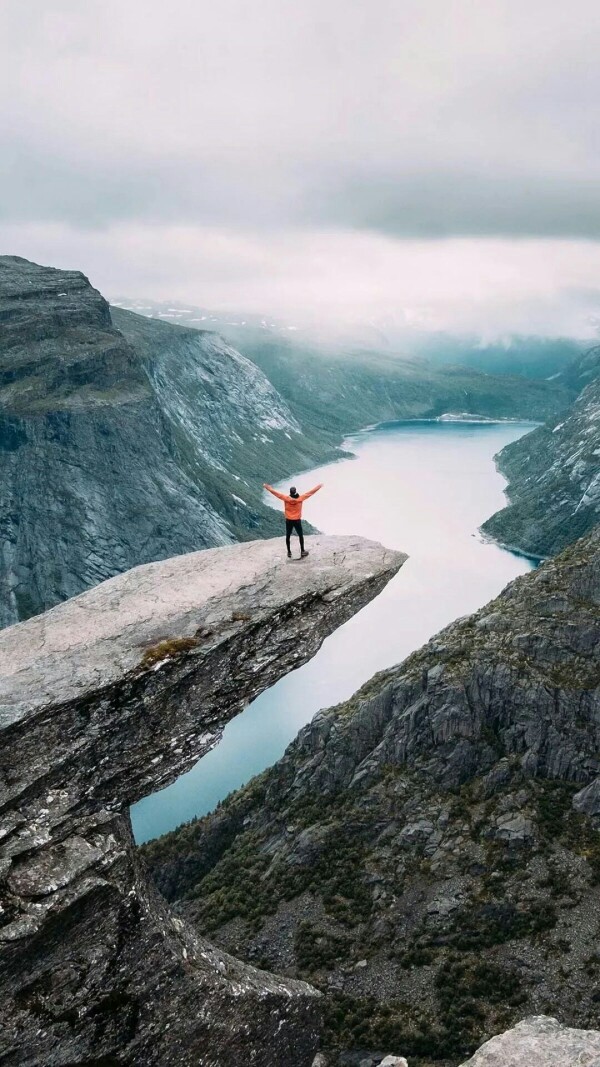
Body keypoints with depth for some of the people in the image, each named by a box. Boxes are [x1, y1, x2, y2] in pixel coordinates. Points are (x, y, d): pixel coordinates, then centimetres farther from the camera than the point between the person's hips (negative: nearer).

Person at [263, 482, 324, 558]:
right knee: (300, 535, 17)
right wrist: (319, 486, 3)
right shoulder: (300, 498, -16)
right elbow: (311, 492, -7)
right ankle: (302, 551, 21)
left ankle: (289, 552, 20)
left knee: (288, 536, 14)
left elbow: (274, 492, -8)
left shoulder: (286, 498, -15)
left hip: (288, 521, 1)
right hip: (297, 520, -1)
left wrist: (266, 487, 4)